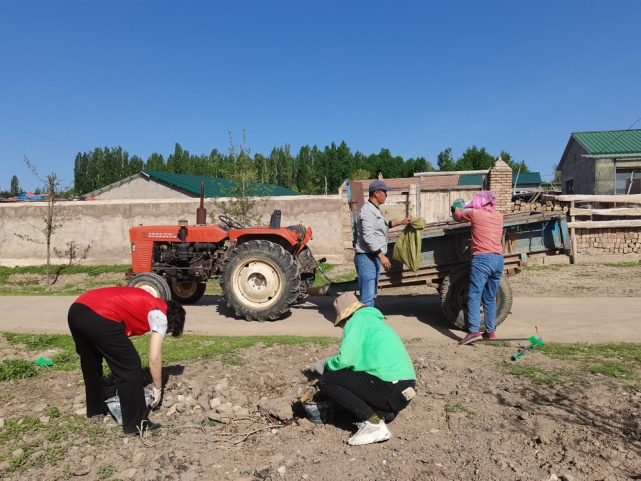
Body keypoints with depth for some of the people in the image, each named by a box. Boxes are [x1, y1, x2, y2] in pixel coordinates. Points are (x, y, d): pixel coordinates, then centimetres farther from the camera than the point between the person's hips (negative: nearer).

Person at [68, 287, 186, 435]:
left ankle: (95, 409, 48)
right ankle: (136, 424, 12)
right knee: (130, 367, 4)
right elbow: (154, 359, 2)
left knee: (91, 364, 29)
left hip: (76, 309, 10)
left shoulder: (145, 301, 29)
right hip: (99, 317, -9)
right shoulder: (160, 315, 7)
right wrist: (158, 389, 16)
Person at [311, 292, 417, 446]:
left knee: (327, 381, -3)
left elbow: (346, 359, -15)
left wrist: (325, 365, 5)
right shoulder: (376, 321, 26)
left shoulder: (357, 320, -1)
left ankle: (373, 423, -12)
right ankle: (383, 413, 9)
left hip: (390, 390, -10)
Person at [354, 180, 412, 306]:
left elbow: (385, 225, 37)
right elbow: (368, 236, -25)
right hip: (366, 258, -11)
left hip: (374, 258, 11)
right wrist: (381, 255, -25)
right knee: (367, 295, -11)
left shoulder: (374, 210, 18)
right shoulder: (368, 211, -16)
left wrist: (401, 222, 36)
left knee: (372, 294, 18)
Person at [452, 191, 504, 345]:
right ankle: (490, 331, 16)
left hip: (482, 258, -6)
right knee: (490, 298, 13)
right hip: (499, 259, 6)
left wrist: (455, 208, 42)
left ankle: (474, 330, -19)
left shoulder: (475, 213, 2)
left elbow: (459, 216, 20)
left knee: (474, 296, -9)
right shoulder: (499, 216, 18)